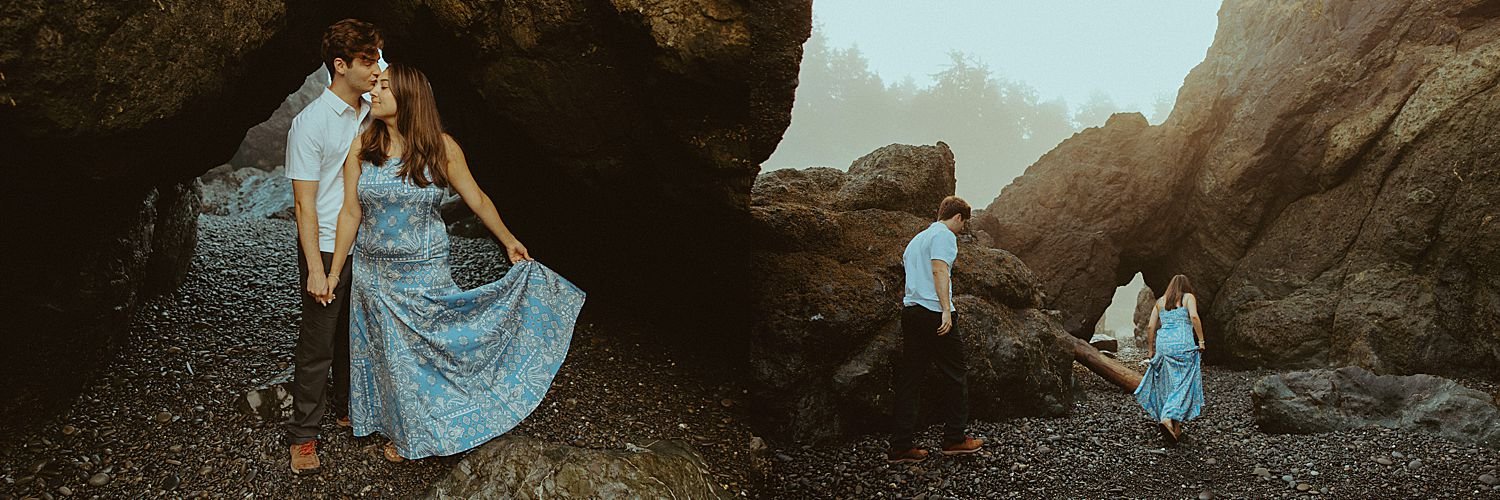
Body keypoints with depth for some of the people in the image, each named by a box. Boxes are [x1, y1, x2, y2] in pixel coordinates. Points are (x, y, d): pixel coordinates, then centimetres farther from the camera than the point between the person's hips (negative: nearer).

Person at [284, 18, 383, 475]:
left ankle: (348, 408, 35)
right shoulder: (310, 123, -14)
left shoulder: (372, 115, 6)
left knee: (355, 336, 18)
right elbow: (304, 201, -14)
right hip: (327, 249, -6)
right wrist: (316, 269, -18)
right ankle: (303, 435, 13)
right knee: (318, 346, 2)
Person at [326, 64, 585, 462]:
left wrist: (509, 241, 9)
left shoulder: (440, 147, -10)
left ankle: (428, 428, 32)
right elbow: (351, 213, -2)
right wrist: (334, 271, 0)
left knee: (428, 348, 8)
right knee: (387, 354, 14)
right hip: (374, 273, 2)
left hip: (425, 272, -2)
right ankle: (399, 431, 36)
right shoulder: (361, 148, -6)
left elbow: (477, 199, 0)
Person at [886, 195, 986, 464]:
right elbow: (939, 270, -17)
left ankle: (900, 447, 2)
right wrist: (946, 310, -22)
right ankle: (955, 438, 12)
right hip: (935, 313, -8)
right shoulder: (944, 235, -4)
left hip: (910, 310, 9)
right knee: (955, 375, 6)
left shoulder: (917, 238, 24)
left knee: (909, 379, 5)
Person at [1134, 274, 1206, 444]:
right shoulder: (1188, 297, 8)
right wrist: (1201, 341, -6)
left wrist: (1150, 350, 20)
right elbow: (1194, 316, -11)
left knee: (1167, 385, 11)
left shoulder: (1160, 302, 19)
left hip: (1162, 343, 4)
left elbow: (1150, 327, 13)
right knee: (1183, 384, -5)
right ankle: (1168, 419, -25)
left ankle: (1176, 428, 12)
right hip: (1182, 344, -4)